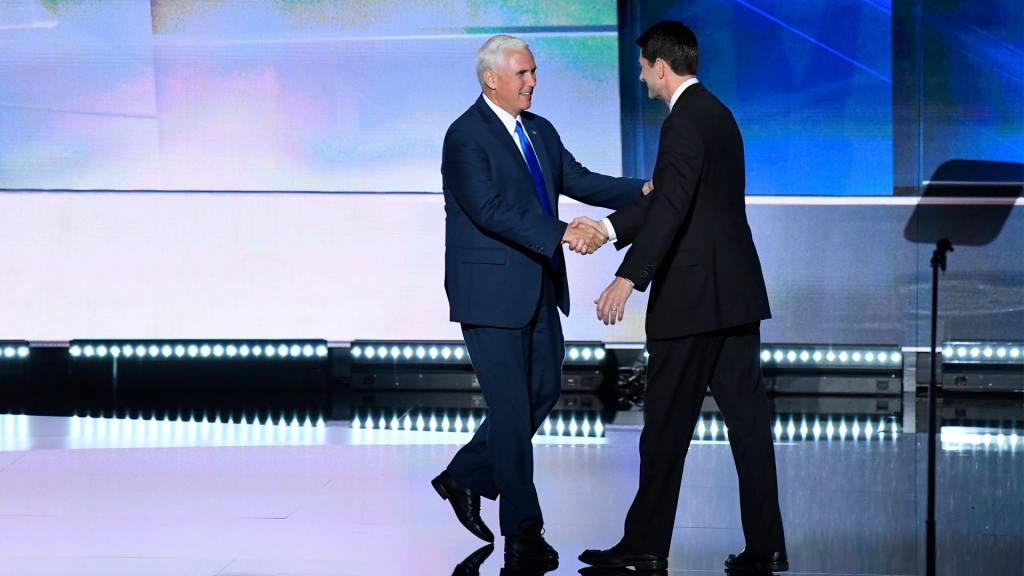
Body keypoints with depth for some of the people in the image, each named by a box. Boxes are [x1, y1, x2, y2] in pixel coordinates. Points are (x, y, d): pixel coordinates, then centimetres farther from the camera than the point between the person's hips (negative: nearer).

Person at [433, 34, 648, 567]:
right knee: (512, 405, -4)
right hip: (491, 292, -8)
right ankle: (522, 530, 4)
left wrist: (644, 191, -4)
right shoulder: (466, 137, -13)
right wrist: (562, 234, -32)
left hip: (539, 288, 8)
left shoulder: (540, 131, 13)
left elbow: (578, 181, 11)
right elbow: (490, 210, -24)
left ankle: (465, 477, 28)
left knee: (543, 392, 12)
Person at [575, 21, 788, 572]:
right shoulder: (716, 113, 17)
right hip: (735, 291, 9)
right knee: (746, 417, 7)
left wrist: (628, 278, -30)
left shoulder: (685, 122, -14)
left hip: (694, 296, -9)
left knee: (667, 423, -1)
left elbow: (671, 208, -26)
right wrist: (608, 226, 26)